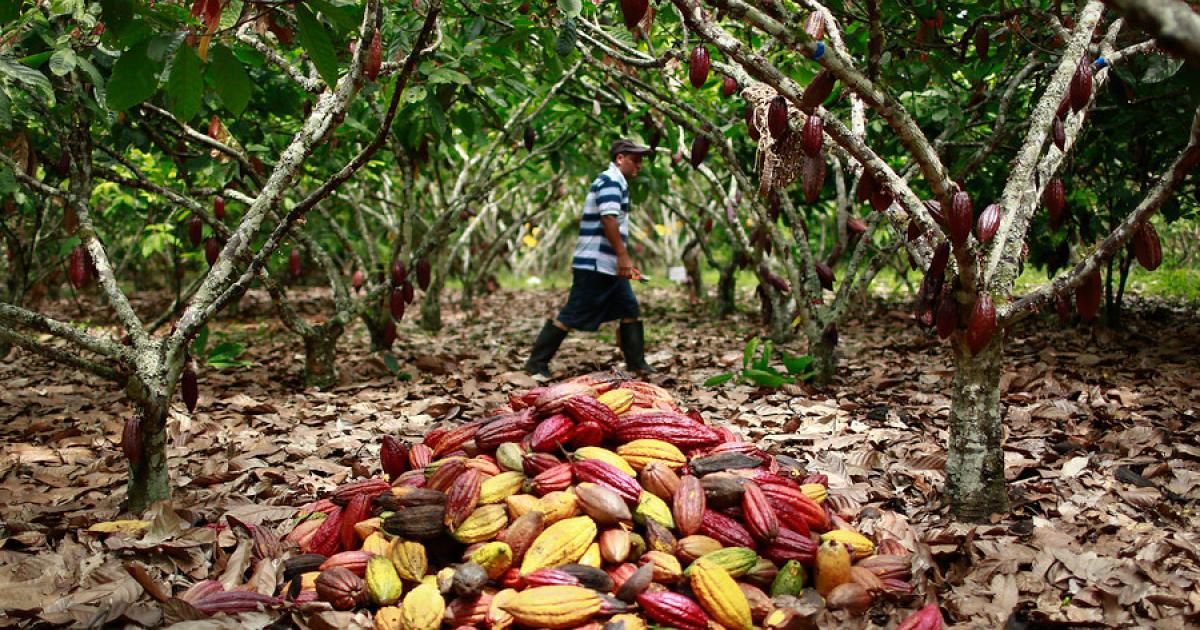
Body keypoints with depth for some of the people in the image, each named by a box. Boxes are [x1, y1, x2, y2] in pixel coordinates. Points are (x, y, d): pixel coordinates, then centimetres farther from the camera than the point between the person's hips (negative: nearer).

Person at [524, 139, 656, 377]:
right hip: (595, 265, -10)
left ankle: (637, 364, 15)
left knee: (631, 311, 9)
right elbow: (608, 219, -21)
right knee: (571, 316, -6)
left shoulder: (617, 183, 20)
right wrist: (623, 255, -23)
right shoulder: (611, 180, -11)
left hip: (610, 266, 10)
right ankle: (537, 362, 1)